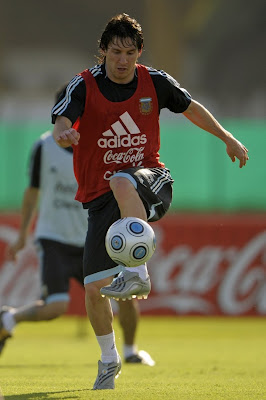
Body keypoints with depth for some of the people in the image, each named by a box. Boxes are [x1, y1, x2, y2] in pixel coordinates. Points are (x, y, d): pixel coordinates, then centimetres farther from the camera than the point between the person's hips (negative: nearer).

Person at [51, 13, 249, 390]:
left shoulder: (154, 81, -1)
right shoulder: (84, 86, -8)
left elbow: (190, 107, 17)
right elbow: (62, 119, -25)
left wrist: (228, 139, 19)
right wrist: (63, 132, -49)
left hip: (148, 179, -1)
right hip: (99, 196, 1)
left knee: (122, 182, -40)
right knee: (94, 288, -3)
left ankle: (137, 272, -39)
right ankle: (109, 359, 21)